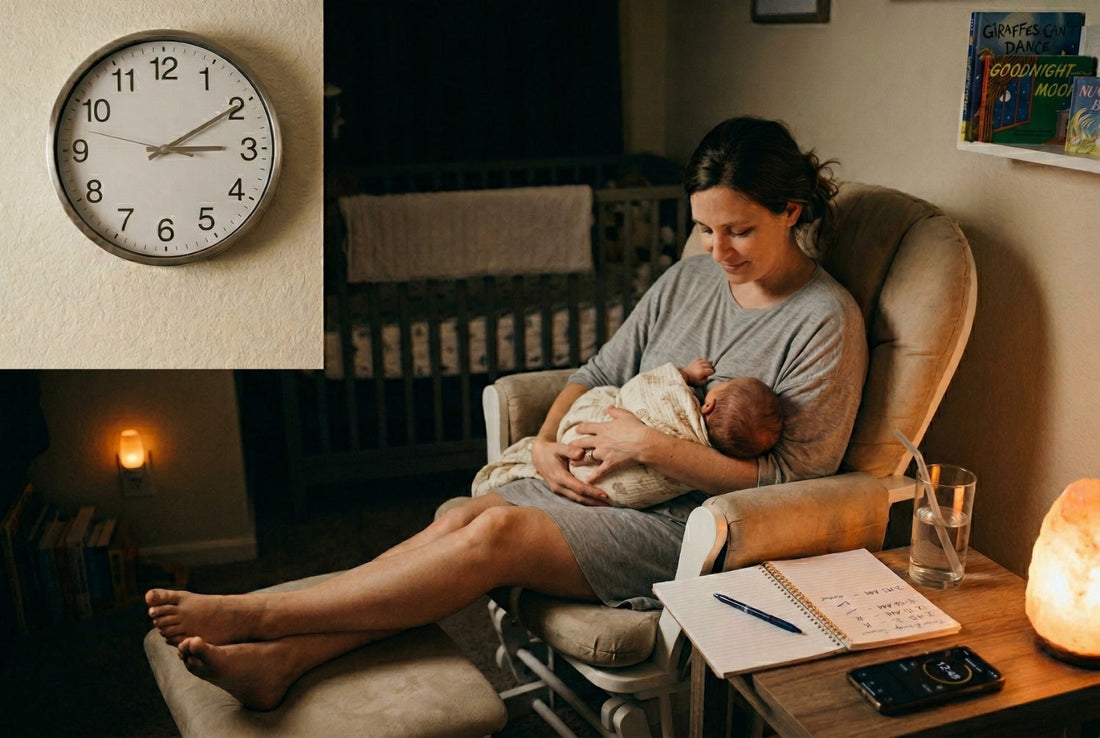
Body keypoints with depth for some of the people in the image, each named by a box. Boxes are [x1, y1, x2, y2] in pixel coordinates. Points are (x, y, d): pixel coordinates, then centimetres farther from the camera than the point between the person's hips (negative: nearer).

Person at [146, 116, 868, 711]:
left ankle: (250, 614, -22)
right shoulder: (688, 280, 10)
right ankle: (279, 658, -26)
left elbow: (789, 481, -15)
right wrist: (547, 444, -7)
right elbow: (596, 374, 13)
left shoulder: (827, 322, -10)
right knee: (464, 517, -20)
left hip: (690, 525, -6)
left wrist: (654, 445, -22)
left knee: (499, 534, -25)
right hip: (605, 485, 7)